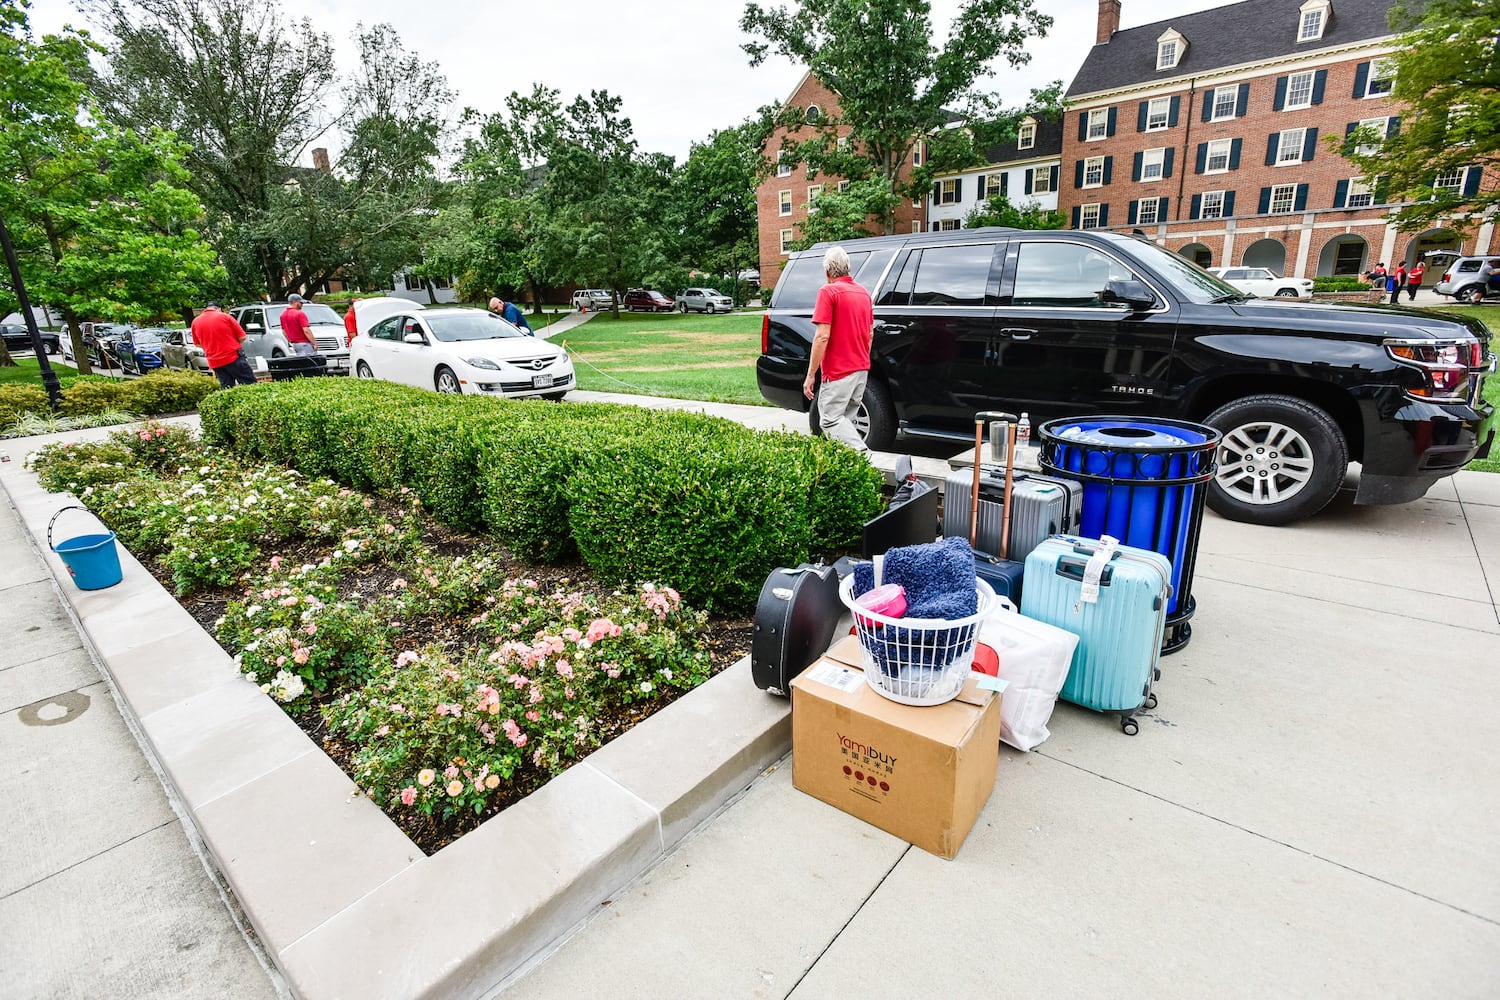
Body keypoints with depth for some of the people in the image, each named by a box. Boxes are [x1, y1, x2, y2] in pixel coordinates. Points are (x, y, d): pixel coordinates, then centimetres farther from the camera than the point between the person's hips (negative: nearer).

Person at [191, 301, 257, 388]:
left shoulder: (195, 322, 8)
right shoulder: (225, 316, -2)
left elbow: (197, 344, 18)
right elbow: (242, 337, -3)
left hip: (214, 362, 4)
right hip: (234, 357, -4)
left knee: (226, 390, 9)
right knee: (250, 384, -2)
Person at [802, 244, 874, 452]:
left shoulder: (828, 291, -10)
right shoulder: (863, 292, 14)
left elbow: (822, 336, -18)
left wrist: (810, 375, -15)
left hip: (838, 371, -8)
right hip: (862, 368, 8)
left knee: (830, 420, -7)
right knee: (845, 418, 13)